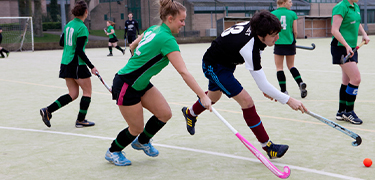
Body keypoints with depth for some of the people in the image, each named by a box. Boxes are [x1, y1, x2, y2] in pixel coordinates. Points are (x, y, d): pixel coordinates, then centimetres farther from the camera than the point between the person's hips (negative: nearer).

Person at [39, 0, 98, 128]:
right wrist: (92, 67, -16)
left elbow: (61, 43, 18)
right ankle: (80, 120, 11)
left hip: (66, 63, 8)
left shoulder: (68, 25, 8)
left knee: (73, 95, 14)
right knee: (87, 91, 8)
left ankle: (47, 111, 5)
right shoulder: (82, 28, -16)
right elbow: (79, 51, -19)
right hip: (77, 65, -8)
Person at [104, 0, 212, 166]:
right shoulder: (167, 40, -25)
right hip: (125, 86, -9)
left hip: (141, 83, 9)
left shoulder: (153, 29, 2)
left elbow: (133, 46, 17)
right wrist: (203, 97, -30)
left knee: (165, 114, 5)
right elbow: (184, 73, -30)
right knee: (137, 128, 4)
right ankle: (112, 152, 30)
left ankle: (142, 142, 30)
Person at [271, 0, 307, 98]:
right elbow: (295, 31, 0)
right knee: (291, 65, 18)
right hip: (290, 43, 2)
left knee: (279, 67, 6)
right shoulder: (292, 14, -1)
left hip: (278, 43, -1)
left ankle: (283, 90, 3)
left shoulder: (273, 14, -2)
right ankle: (301, 83, 1)